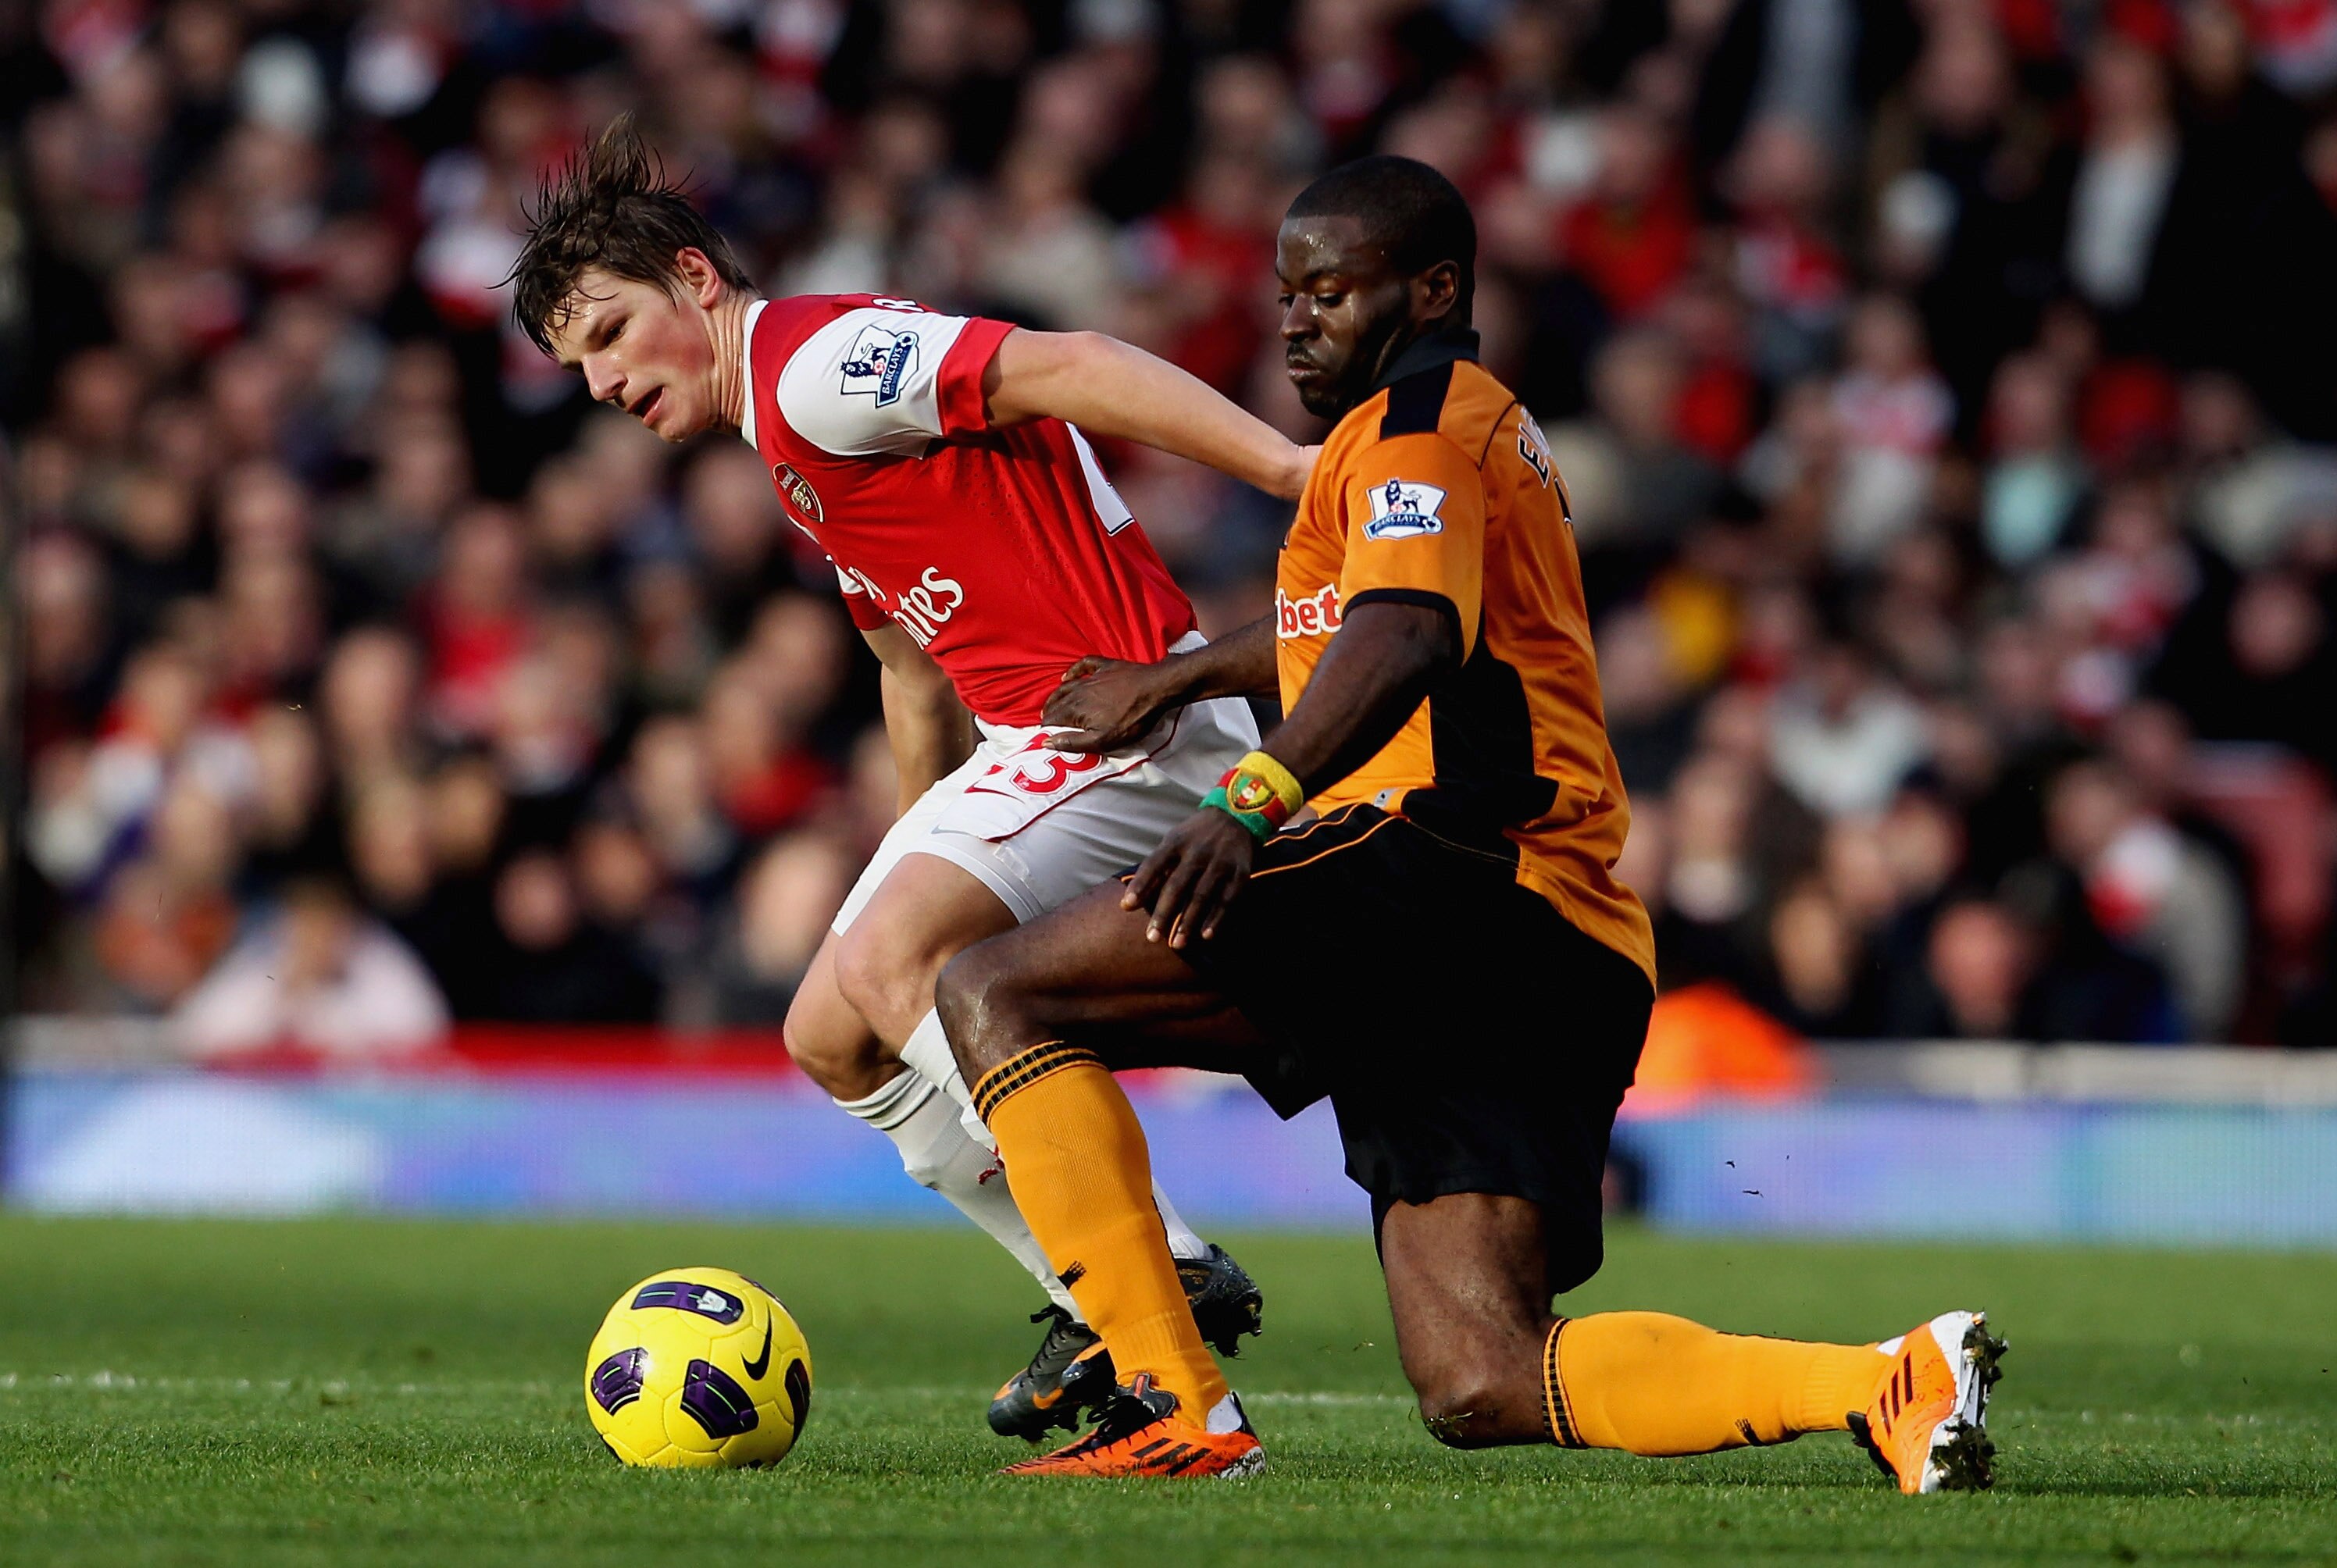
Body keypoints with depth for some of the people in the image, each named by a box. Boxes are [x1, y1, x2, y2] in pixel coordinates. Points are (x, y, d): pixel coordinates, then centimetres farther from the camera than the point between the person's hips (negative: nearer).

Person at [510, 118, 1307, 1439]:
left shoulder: (812, 364, -13)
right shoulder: (792, 440, 20)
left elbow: (1063, 369, -24)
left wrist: (1288, 466, -34)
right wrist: (920, 864, 34)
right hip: (1039, 735, 11)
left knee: (893, 960, -27)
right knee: (835, 1037, 10)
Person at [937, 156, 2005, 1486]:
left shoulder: (1419, 419, 0)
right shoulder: (1494, 429, 30)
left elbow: (1407, 638, -22)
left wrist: (1257, 799, -36)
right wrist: (1170, 681, 60)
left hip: (1450, 875, -10)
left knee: (996, 992, -7)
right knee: (1480, 1388, 1)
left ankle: (1173, 1409, -17)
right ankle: (1894, 1382, -13)